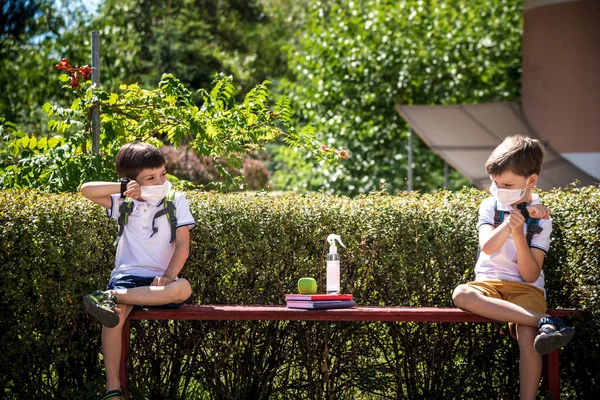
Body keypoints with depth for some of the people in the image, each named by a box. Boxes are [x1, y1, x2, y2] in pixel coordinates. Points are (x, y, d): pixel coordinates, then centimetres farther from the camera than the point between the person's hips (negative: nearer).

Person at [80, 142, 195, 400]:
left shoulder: (176, 201, 5)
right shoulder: (124, 204, 9)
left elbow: (183, 245, -3)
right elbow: (87, 190, 0)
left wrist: (168, 276, -19)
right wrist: (122, 188, -9)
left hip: (159, 279, 0)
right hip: (126, 276, 0)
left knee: (183, 289, -35)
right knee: (114, 315, -32)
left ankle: (112, 297, -36)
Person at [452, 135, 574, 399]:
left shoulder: (541, 217, -2)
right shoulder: (490, 206, 3)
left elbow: (531, 275, -11)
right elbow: (487, 247, -16)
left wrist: (519, 231, -21)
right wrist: (512, 220, -23)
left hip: (526, 287, -2)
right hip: (490, 284, 2)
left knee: (526, 334, -34)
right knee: (461, 294, -34)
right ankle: (543, 322, -41)